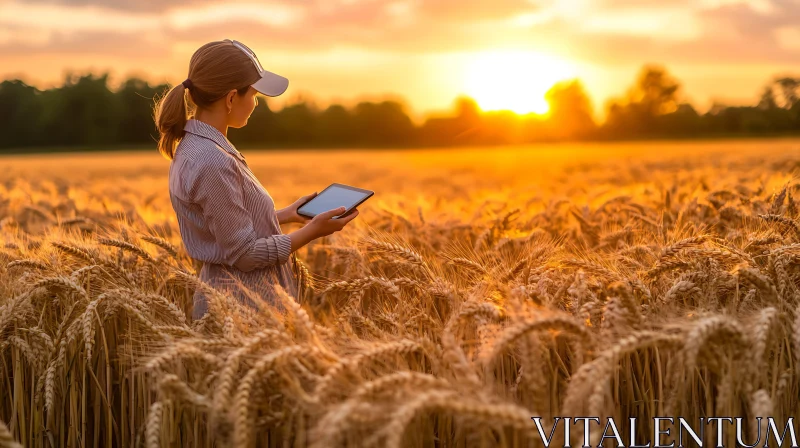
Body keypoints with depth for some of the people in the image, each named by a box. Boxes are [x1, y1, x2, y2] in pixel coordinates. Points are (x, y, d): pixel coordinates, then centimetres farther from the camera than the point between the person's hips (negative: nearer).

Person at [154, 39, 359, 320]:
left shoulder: (193, 146, 7)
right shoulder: (213, 163, -23)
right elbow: (243, 253, -20)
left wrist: (286, 214, 17)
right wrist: (312, 231, -14)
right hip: (244, 307, -10)